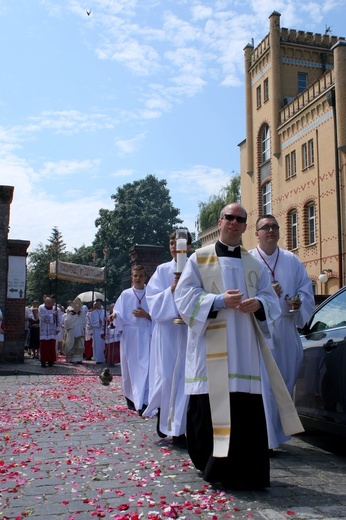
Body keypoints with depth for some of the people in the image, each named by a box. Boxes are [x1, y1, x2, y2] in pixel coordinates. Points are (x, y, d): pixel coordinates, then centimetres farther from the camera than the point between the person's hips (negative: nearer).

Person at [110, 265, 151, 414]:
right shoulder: (125, 294, 8)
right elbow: (119, 314, 3)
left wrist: (146, 315, -13)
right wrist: (115, 315, -18)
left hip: (145, 335, -1)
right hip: (129, 335, 1)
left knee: (144, 367, -11)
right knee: (129, 367, 6)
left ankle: (142, 402, -12)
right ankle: (130, 397, 24)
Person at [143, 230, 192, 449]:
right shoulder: (163, 270, 6)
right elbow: (154, 301, -1)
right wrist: (172, 289, -17)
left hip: (189, 330, 0)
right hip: (167, 330, 0)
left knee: (185, 376, -1)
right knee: (167, 376, -1)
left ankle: (179, 427, 10)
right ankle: (163, 414, 24)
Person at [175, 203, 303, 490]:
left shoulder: (254, 264, 16)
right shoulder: (199, 258, 7)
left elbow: (271, 298, 13)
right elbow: (185, 295, -3)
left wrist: (258, 303, -11)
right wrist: (220, 300, -16)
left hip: (244, 348, 3)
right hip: (210, 347, -2)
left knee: (246, 408, -1)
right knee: (210, 404, -3)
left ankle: (244, 471, 11)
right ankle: (213, 465, 13)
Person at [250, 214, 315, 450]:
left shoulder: (292, 261, 11)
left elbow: (306, 289, 10)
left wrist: (299, 303, -11)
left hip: (287, 331, 4)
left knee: (286, 383, 10)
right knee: (263, 385, -7)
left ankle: (279, 433, 27)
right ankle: (265, 438, 2)